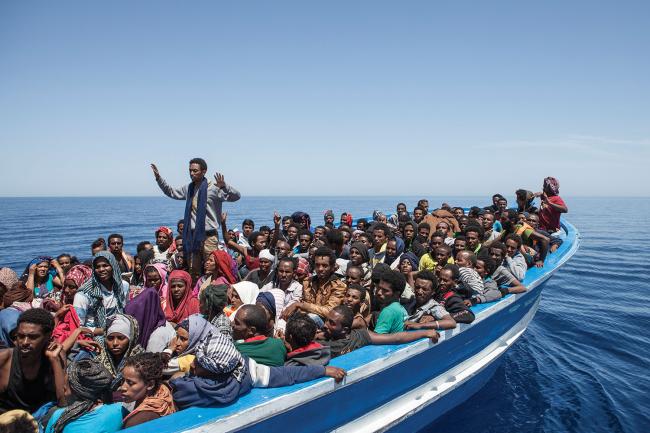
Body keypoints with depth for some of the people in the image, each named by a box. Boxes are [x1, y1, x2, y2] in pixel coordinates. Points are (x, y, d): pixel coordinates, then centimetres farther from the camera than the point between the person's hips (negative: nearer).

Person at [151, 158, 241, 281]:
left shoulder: (213, 187, -10)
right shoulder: (189, 188, 10)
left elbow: (236, 196, -18)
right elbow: (171, 192, 28)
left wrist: (224, 186, -36)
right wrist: (159, 178, 20)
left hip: (209, 235, -6)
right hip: (192, 235, 6)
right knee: (193, 271, 14)